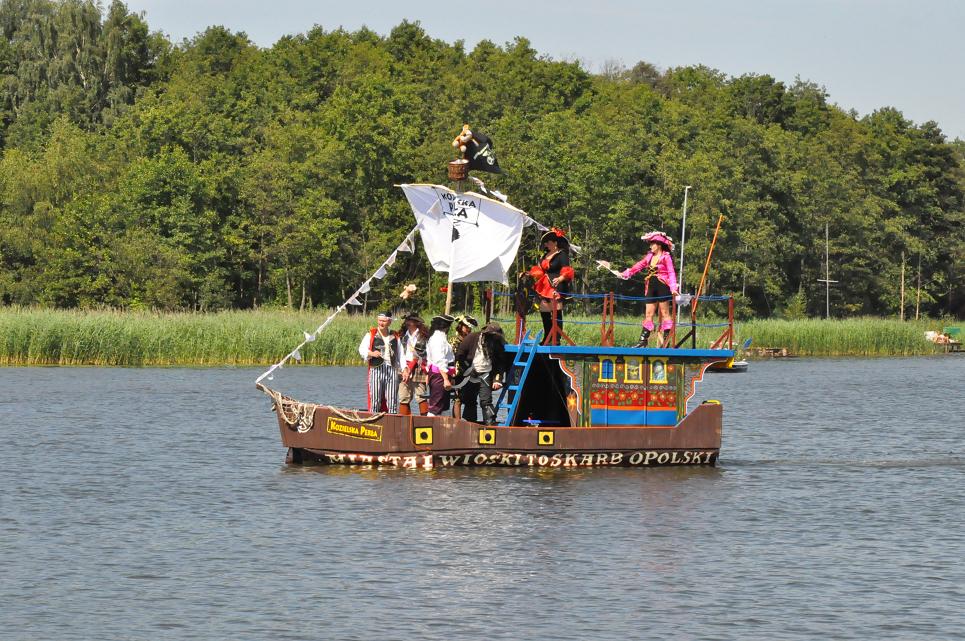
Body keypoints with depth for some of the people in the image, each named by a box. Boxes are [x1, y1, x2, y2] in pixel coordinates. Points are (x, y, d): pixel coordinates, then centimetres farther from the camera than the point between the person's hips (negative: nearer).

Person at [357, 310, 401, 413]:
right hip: (376, 369, -2)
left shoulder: (395, 337, 15)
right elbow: (362, 349, 3)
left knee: (392, 400, -1)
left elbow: (400, 354, 16)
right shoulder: (371, 334, 9)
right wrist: (372, 353, -17)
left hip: (392, 369, 2)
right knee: (375, 398, -4)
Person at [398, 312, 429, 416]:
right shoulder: (403, 336, 15)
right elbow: (402, 354, 13)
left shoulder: (424, 336, 0)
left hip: (419, 369, -5)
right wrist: (404, 369, -2)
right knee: (403, 399, 2)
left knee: (421, 397, -10)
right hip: (405, 369, 5)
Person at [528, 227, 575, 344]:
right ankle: (547, 339, 18)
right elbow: (539, 271, 26)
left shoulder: (562, 255, -7)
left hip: (556, 287, -9)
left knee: (556, 312, -9)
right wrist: (528, 274, 18)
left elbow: (566, 272, -16)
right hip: (545, 288, 9)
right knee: (544, 312, 9)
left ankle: (557, 339, -8)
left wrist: (560, 279, -33)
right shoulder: (546, 256, 18)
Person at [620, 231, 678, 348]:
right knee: (648, 314, 6)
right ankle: (643, 340, 6)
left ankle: (666, 340, 1)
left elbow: (671, 273, -12)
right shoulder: (649, 256, 13)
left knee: (665, 313, -2)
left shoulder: (666, 257, -6)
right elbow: (639, 266, 20)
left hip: (663, 286, -7)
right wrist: (626, 273, 12)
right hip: (651, 287, 7)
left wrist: (673, 287, -23)